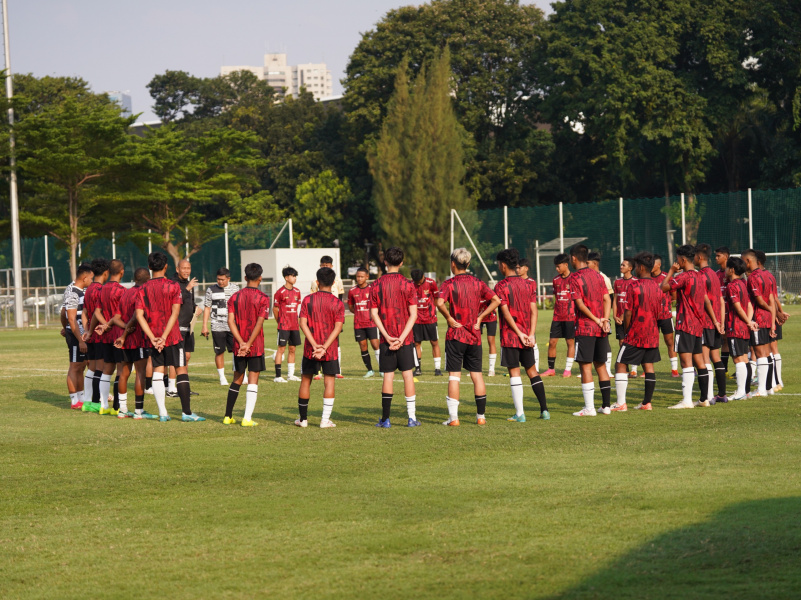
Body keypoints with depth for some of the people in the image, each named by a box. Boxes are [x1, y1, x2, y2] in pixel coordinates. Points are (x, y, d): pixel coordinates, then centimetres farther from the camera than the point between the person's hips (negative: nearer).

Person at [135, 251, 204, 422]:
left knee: (158, 373, 5)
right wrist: (164, 336, -13)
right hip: (172, 336, -3)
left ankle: (162, 413, 2)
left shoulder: (144, 288, 2)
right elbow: (174, 313, -13)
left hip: (154, 338, 3)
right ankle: (186, 412, -1)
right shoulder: (173, 286, -5)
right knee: (181, 371, 2)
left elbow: (139, 315, -4)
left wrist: (152, 337, -8)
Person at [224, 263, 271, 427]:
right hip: (256, 346, -4)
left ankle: (228, 416, 19)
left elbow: (231, 321, -4)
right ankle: (247, 418, -8)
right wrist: (248, 344, -14)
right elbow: (259, 322, -15)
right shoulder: (263, 298, -6)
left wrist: (241, 342, -8)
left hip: (238, 346, 4)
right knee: (253, 381, -1)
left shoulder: (235, 296, 5)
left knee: (237, 380, 16)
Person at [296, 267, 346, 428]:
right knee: (329, 382, 3)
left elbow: (303, 324, -9)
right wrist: (324, 347, -15)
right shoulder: (338, 303, -3)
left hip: (310, 349, 1)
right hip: (330, 350, -1)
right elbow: (338, 327, -11)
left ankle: (302, 418, 18)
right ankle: (325, 420, -2)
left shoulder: (308, 300, -2)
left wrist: (315, 345, -13)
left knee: (305, 381, 12)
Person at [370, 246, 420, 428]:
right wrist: (402, 337, -10)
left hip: (386, 339, 1)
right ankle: (412, 417, 2)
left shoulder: (377, 284, -1)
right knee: (408, 375, 5)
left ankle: (385, 419, 5)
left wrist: (387, 336, -7)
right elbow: (413, 314, -9)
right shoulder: (407, 284, -4)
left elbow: (373, 313, -4)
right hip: (405, 338, -1)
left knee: (388, 376, 5)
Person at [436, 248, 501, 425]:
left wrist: (449, 318, -11)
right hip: (474, 335, 4)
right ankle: (481, 416, 12)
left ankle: (453, 417, -4)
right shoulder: (477, 283, 5)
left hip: (456, 335, -3)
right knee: (477, 375, 10)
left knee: (454, 375, -1)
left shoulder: (449, 283, -8)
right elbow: (496, 300, 0)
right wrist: (480, 317, 3)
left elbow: (440, 302, -25)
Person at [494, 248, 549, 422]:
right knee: (532, 371, 12)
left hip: (510, 336, -5)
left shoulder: (501, 286, -8)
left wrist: (520, 334, -13)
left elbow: (505, 312, -15)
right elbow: (533, 310, 2)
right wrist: (531, 335, -3)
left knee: (514, 372, -2)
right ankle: (544, 410, 10)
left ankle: (520, 413, -4)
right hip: (526, 335, 5)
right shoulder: (528, 285, 8)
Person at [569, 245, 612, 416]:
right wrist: (605, 320, -6)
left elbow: (580, 304, -16)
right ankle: (606, 405, 14)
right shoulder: (597, 275, 10)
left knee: (585, 366, -3)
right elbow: (607, 299, 3)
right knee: (601, 365, 13)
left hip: (585, 328, -6)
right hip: (601, 330, 6)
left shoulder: (574, 278, -8)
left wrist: (596, 320, -10)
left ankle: (589, 408, -6)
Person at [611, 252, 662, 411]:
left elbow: (628, 312, -13)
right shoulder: (656, 287, 7)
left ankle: (621, 403, -4)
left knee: (620, 365, 1)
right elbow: (658, 313, 13)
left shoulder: (633, 285, -13)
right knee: (649, 366, 9)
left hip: (635, 334, -6)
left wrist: (625, 333, -2)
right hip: (652, 334, 6)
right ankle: (647, 402, 9)